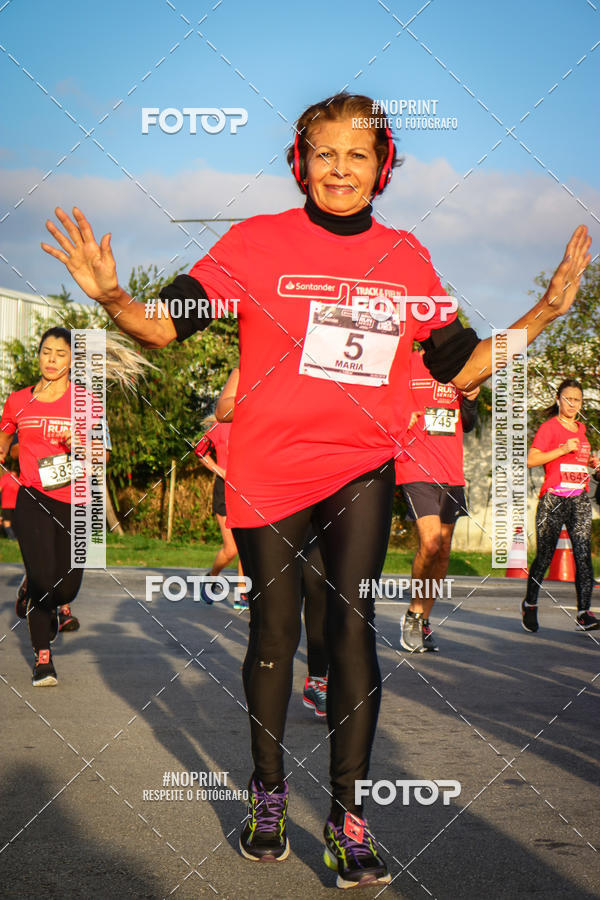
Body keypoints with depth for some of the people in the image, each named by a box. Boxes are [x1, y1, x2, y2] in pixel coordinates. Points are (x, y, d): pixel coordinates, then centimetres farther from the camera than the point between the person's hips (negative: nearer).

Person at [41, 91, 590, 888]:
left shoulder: (406, 257, 4)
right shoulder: (256, 242, -4)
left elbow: (461, 368, 10)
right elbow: (166, 325, -7)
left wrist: (545, 311, 0)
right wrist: (110, 296, -27)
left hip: (362, 469, 1)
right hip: (267, 469, -1)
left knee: (353, 626, -8)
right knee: (275, 632, 9)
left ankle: (348, 816, 2)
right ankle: (268, 793, 29)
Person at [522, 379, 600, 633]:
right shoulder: (549, 427, -1)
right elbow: (531, 460, -11)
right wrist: (563, 449, -17)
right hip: (553, 499, -5)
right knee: (544, 555, 0)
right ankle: (530, 605, 20)